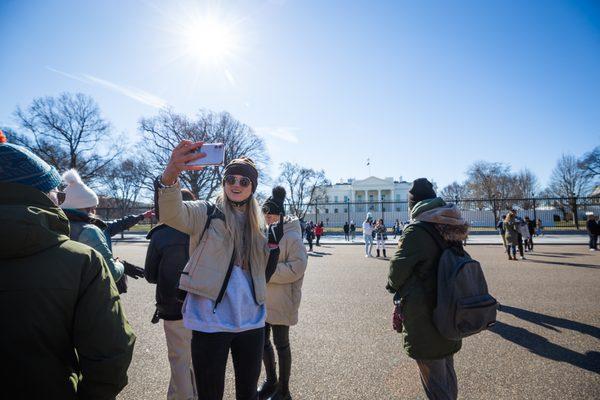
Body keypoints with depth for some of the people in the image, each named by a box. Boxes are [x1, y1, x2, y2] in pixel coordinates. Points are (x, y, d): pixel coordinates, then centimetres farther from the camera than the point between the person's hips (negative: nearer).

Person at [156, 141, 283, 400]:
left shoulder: (255, 224, 10)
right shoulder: (207, 213, -4)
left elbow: (262, 277, 10)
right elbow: (171, 213, -26)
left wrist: (273, 245, -7)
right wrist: (170, 175, -46)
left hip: (250, 322, 5)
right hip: (210, 323, -4)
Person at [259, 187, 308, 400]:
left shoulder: (292, 237, -14)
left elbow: (296, 268, -20)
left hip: (281, 301, -7)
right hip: (262, 299, 7)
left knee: (281, 344, 9)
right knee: (263, 341, 18)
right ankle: (271, 381, 41)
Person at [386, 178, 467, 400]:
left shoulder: (415, 231, -20)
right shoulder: (450, 229, 0)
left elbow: (397, 270, -14)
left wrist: (393, 285, 8)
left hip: (423, 317, -7)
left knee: (434, 381, 7)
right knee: (448, 372, 24)